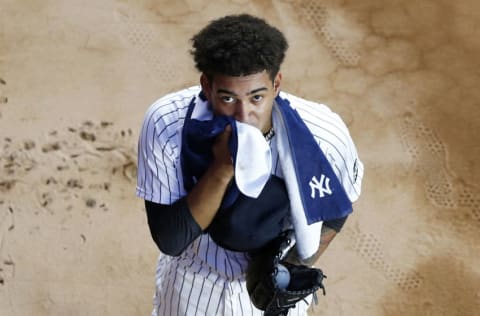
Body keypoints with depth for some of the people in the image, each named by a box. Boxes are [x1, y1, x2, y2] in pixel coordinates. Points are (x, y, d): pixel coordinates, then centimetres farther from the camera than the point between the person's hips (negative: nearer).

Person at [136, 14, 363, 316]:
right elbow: (169, 239, -31)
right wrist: (221, 169, -43)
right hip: (195, 273, 0)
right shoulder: (165, 124, -34)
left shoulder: (324, 135, -32)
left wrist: (300, 262, -18)